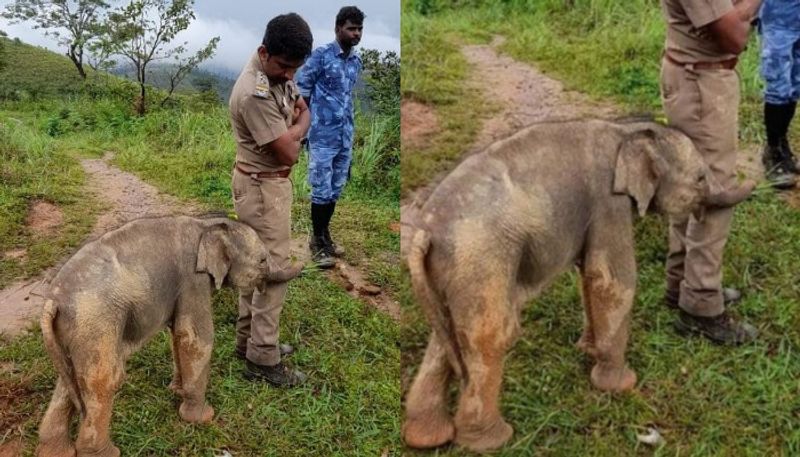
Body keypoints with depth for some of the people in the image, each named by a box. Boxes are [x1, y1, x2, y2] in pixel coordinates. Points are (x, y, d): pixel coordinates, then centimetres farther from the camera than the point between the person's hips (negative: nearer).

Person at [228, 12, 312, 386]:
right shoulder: (255, 95, -28)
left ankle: (249, 340, 31)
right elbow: (289, 152, -24)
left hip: (265, 182, 10)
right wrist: (302, 123, -8)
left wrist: (292, 127, -8)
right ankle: (263, 360, 8)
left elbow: (301, 109, 12)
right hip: (262, 187, -10)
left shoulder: (279, 72, 2)